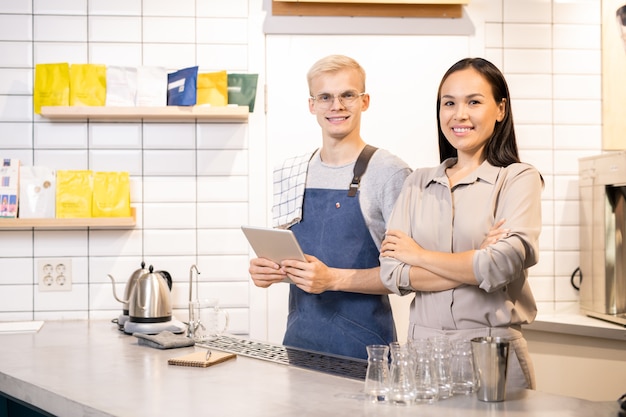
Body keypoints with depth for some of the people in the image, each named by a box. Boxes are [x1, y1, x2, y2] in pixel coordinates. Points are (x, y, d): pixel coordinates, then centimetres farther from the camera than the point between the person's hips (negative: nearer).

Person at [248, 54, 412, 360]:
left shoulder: (389, 172, -10)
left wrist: (333, 278, -23)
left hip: (362, 346, -5)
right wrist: (266, 270, -5)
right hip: (298, 338, 5)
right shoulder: (290, 174, 8)